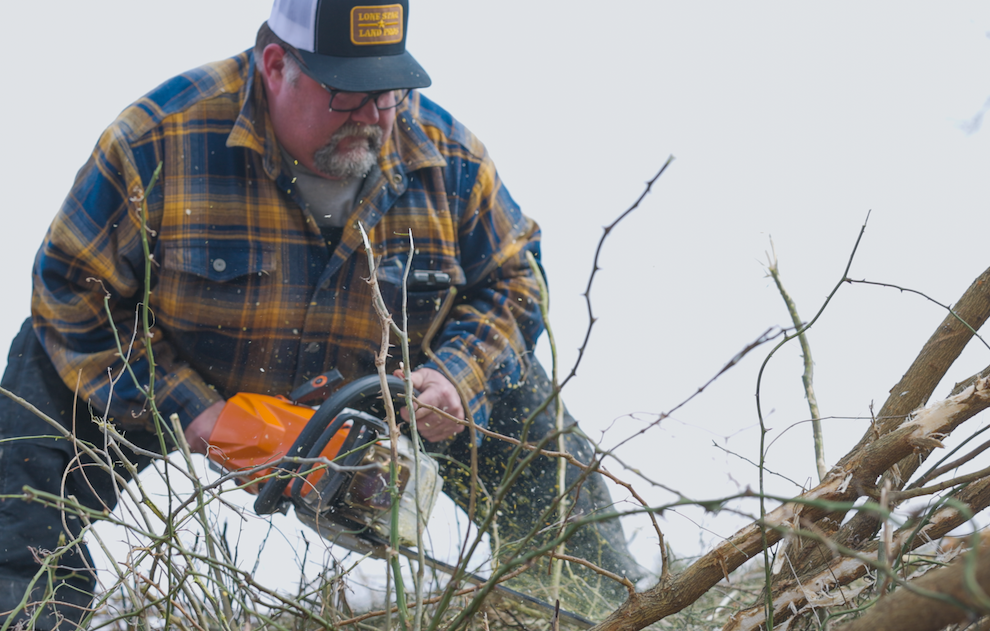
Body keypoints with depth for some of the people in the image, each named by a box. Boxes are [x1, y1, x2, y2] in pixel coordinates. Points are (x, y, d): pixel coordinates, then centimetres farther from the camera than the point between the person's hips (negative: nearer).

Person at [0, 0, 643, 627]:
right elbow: (77, 294, -23)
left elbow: (513, 280, -7)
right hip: (176, 370, -2)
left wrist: (457, 379, -25)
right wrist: (186, 409, -29)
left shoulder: (450, 159, -20)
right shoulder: (163, 138, -30)